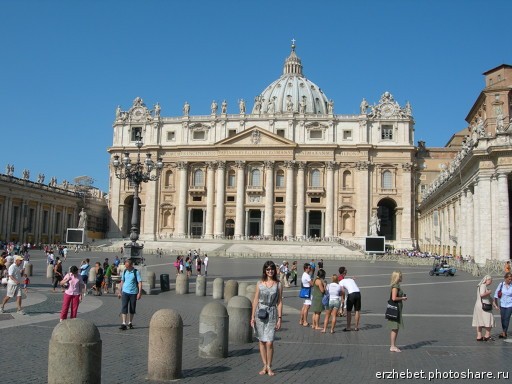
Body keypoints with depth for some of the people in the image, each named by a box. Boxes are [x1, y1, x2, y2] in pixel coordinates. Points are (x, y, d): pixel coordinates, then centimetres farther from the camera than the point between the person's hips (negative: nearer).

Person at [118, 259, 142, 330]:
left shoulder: (136, 272, -6)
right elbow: (122, 281, 15)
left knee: (132, 309, 7)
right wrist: (120, 291, 13)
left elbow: (140, 283, -8)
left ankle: (130, 323, 21)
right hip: (125, 292, 2)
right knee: (124, 307, -7)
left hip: (133, 293, -2)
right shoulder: (124, 271, 6)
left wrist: (139, 293, -15)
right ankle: (124, 324, -9)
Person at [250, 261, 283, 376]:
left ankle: (269, 367, 10)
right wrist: (252, 316, 1)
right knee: (262, 341, 7)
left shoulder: (278, 285, 1)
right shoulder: (260, 283, 3)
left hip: (272, 314, -1)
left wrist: (280, 318, -3)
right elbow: (255, 300, 5)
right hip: (260, 313, 1)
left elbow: (279, 302, 2)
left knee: (269, 342, -7)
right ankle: (264, 366, 19)